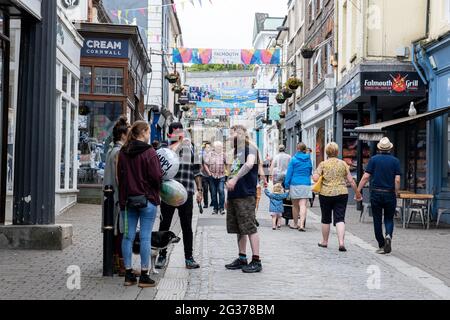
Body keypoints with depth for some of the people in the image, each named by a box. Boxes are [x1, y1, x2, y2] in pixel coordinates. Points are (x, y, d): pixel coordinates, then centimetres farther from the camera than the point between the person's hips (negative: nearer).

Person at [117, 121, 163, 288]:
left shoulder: (123, 152, 7)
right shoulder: (149, 152, -12)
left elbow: (120, 175, 11)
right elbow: (156, 177, -13)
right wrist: (155, 190, 6)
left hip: (127, 199, 6)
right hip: (147, 199, -5)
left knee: (128, 236, 9)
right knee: (145, 237, -1)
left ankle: (128, 274, 14)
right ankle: (144, 276, 3)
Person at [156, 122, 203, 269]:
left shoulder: (191, 149, 9)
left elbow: (197, 171, 13)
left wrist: (199, 190, 7)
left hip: (187, 193, 2)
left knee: (187, 227, 8)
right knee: (164, 225, 6)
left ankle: (189, 258, 15)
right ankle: (162, 256, 18)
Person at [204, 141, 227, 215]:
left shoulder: (223, 154, 6)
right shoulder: (210, 154, 5)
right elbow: (205, 164, 6)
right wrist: (209, 173, -2)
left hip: (221, 176, -1)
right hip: (212, 176, 1)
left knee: (221, 191, -16)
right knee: (213, 193, 4)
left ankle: (221, 208, -9)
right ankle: (215, 208, 13)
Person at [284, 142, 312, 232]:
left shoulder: (294, 159, -2)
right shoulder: (309, 159, 8)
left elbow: (289, 173, -2)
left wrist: (286, 185, 2)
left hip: (295, 184, -2)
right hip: (306, 184, 2)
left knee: (295, 206, 10)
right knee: (303, 205, -6)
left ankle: (295, 224, 21)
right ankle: (301, 225, -18)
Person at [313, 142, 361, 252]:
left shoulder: (323, 164, -2)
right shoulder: (343, 164, 3)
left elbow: (315, 178, -11)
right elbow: (351, 180, 2)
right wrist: (357, 192, 12)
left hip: (325, 194, 0)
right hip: (341, 194, 1)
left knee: (326, 219, 13)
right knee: (340, 219, -1)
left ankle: (324, 242, 25)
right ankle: (341, 242, -17)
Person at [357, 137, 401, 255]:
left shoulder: (373, 159, 0)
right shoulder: (395, 161, 1)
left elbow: (366, 177, -6)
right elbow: (397, 180, -5)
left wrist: (358, 191, -1)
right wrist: (396, 194, 6)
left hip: (376, 194, 0)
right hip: (390, 194, 0)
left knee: (377, 220, 8)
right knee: (389, 219, 14)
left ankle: (381, 246, 11)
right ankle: (388, 235, -14)